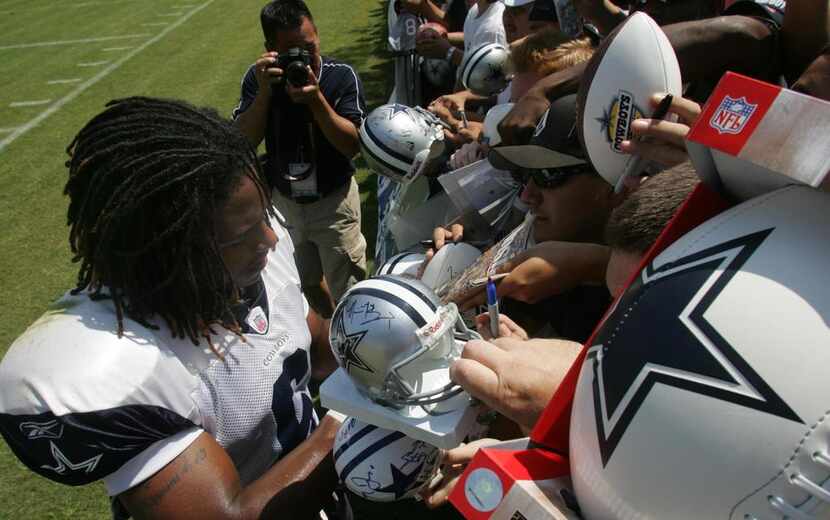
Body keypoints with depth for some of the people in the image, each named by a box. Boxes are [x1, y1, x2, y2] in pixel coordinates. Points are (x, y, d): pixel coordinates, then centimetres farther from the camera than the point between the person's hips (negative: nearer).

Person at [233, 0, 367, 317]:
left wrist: (316, 99, -33)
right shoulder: (259, 77, -9)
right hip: (282, 202, 4)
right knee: (301, 286, 23)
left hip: (333, 202, -3)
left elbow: (353, 145, -21)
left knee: (349, 293, 8)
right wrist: (264, 91, -28)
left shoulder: (342, 76, -16)